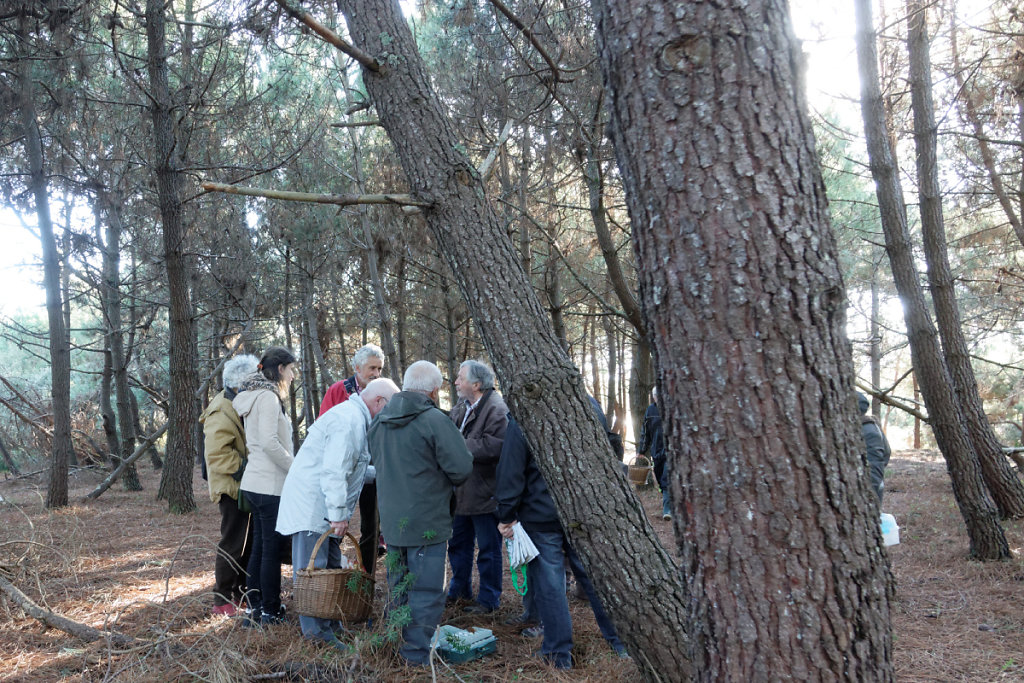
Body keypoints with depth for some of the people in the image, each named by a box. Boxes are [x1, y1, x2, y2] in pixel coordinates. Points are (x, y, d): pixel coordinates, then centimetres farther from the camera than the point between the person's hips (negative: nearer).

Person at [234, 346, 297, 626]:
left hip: (255, 483, 10)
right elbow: (270, 443, -22)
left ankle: (255, 608, 21)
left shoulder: (254, 396, 16)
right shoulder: (268, 397, -14)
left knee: (260, 547, 14)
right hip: (270, 485, -10)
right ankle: (271, 613, 4)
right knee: (272, 549, -3)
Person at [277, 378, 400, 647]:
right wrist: (338, 514, -23)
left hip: (323, 510, 11)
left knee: (330, 569, 15)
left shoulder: (355, 418, 17)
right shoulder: (349, 421, -19)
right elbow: (333, 472, -25)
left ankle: (330, 623, 24)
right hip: (311, 507, -11)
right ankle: (317, 633, -1)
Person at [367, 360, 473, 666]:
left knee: (397, 588, 20)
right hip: (427, 523, -7)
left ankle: (394, 649, 31)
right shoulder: (434, 420, -17)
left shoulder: (379, 421, 6)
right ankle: (416, 658, 3)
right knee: (425, 593, 1)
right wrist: (441, 479, 3)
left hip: (391, 520, 8)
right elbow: (462, 468, -17)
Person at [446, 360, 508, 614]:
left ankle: (488, 599, 16)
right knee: (459, 544, 21)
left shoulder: (496, 409, -18)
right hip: (462, 492, 9)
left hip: (484, 493, -9)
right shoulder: (461, 407, 10)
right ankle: (460, 589, 37)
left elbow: (493, 447, -28)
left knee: (488, 549, 4)